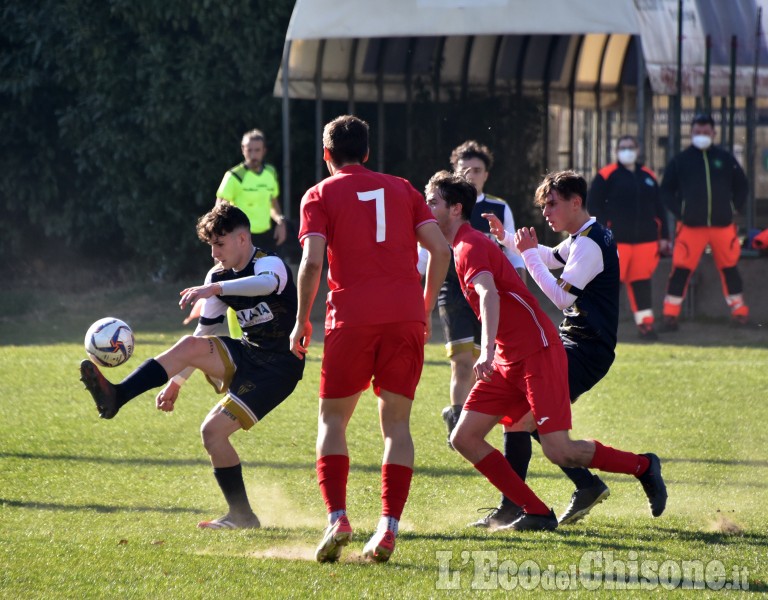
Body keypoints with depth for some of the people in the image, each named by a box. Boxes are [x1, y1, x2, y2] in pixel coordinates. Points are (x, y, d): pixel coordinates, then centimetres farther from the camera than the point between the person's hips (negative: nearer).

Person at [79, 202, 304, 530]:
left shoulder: (271, 265, -16)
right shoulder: (218, 276, 8)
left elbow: (265, 284, -42)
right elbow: (204, 332, 16)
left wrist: (215, 289, -58)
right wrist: (176, 382, 11)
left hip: (279, 367, -7)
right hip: (248, 354, 7)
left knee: (213, 430, -20)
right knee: (190, 346, -22)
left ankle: (242, 514, -9)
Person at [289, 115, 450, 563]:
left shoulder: (321, 195, 8)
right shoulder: (401, 190, 17)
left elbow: (312, 262, -6)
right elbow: (441, 249, 7)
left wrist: (302, 320, 4)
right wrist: (426, 308, 16)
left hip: (353, 319, -2)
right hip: (406, 316, 2)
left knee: (333, 419, 9)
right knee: (396, 423, 7)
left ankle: (337, 518, -8)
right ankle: (389, 528, -4)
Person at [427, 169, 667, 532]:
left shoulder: (470, 246, -14)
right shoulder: (462, 246, 17)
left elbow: (489, 293, -33)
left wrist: (488, 350, -44)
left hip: (537, 353, -10)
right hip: (508, 360, 10)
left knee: (559, 452, -14)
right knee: (464, 438, -1)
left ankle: (642, 466, 9)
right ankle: (535, 513, 1)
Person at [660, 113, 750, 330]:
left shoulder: (725, 158, 7)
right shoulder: (680, 160, 3)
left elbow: (740, 185, 16)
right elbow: (666, 190, 8)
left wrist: (734, 208, 4)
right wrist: (679, 212, -4)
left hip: (723, 225, 2)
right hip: (691, 226, -2)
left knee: (730, 268, 8)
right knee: (681, 269, -8)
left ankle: (740, 312, 19)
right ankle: (670, 314, -5)